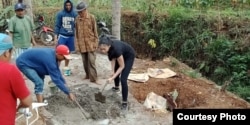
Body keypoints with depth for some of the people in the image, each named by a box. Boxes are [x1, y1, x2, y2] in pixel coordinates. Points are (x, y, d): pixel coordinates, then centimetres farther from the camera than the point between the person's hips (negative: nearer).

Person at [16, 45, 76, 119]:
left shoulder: (53, 54, -4)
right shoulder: (50, 59, -32)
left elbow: (57, 71, 8)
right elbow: (56, 79, -31)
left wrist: (64, 83, 4)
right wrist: (68, 93, -27)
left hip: (28, 61, 10)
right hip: (23, 63, -10)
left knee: (41, 78, 23)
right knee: (39, 83, -19)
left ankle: (40, 100, 38)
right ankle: (41, 109, -14)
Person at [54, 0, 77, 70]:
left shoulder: (75, 14, 2)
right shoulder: (60, 14, -2)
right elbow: (57, 26, 0)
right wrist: (55, 37, -4)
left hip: (71, 36, 2)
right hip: (62, 36, -2)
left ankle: (66, 68, 25)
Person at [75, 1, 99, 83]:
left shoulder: (91, 17, -5)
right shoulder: (77, 19, 3)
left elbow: (95, 31, -2)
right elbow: (76, 32, 7)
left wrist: (96, 43, -5)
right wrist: (77, 45, 4)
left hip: (90, 43, -3)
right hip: (82, 44, 3)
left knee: (91, 61, -5)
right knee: (85, 61, 12)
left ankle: (93, 78, -2)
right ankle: (87, 75, 29)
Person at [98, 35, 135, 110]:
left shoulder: (116, 48, -42)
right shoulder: (108, 46, -25)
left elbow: (122, 66, -30)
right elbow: (113, 58, -7)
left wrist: (112, 78, -29)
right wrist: (113, 71, -13)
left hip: (129, 56, -7)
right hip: (121, 55, 7)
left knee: (123, 79, -15)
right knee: (115, 72, 25)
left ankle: (125, 102, -2)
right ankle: (116, 87, 54)